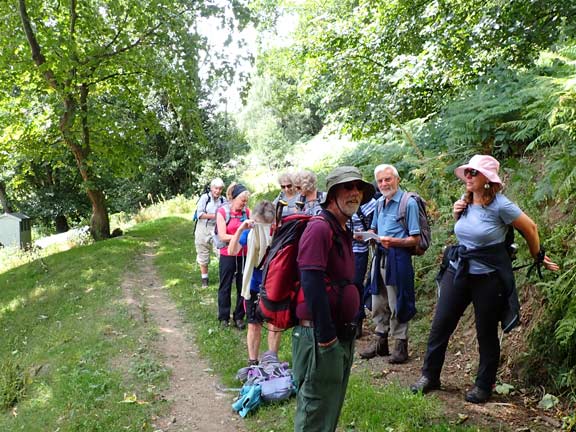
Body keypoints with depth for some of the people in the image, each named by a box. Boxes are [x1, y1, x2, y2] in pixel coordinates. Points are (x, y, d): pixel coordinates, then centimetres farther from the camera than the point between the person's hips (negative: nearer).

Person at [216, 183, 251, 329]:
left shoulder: (246, 211, 0)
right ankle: (224, 317, 23)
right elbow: (222, 236, -13)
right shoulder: (222, 212, -9)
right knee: (225, 286, 10)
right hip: (227, 255, -3)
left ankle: (239, 317, 22)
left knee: (242, 286, 8)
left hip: (244, 254, 3)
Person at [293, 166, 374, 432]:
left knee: (333, 407, 20)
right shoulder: (319, 228, -17)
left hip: (341, 334, 10)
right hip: (319, 336, -10)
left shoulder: (343, 231, 14)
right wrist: (326, 336, -23)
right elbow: (312, 284, -25)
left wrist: (348, 329, 17)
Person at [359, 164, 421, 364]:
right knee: (378, 302, 13)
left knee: (397, 304, 0)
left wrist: (394, 242, -27)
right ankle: (381, 341, 26)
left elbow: (415, 239, -12)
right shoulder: (379, 203, 13)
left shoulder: (409, 203, -9)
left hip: (398, 258, -7)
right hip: (380, 256, 7)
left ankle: (401, 345, 14)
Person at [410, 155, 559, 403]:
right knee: (440, 326, 6)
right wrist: (456, 214, 0)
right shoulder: (465, 203, 3)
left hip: (488, 278, -5)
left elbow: (530, 229, -3)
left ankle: (483, 386, 25)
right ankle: (429, 376, 20)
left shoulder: (500, 205, -15)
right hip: (457, 272, 6)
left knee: (486, 333, 8)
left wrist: (538, 257, 8)